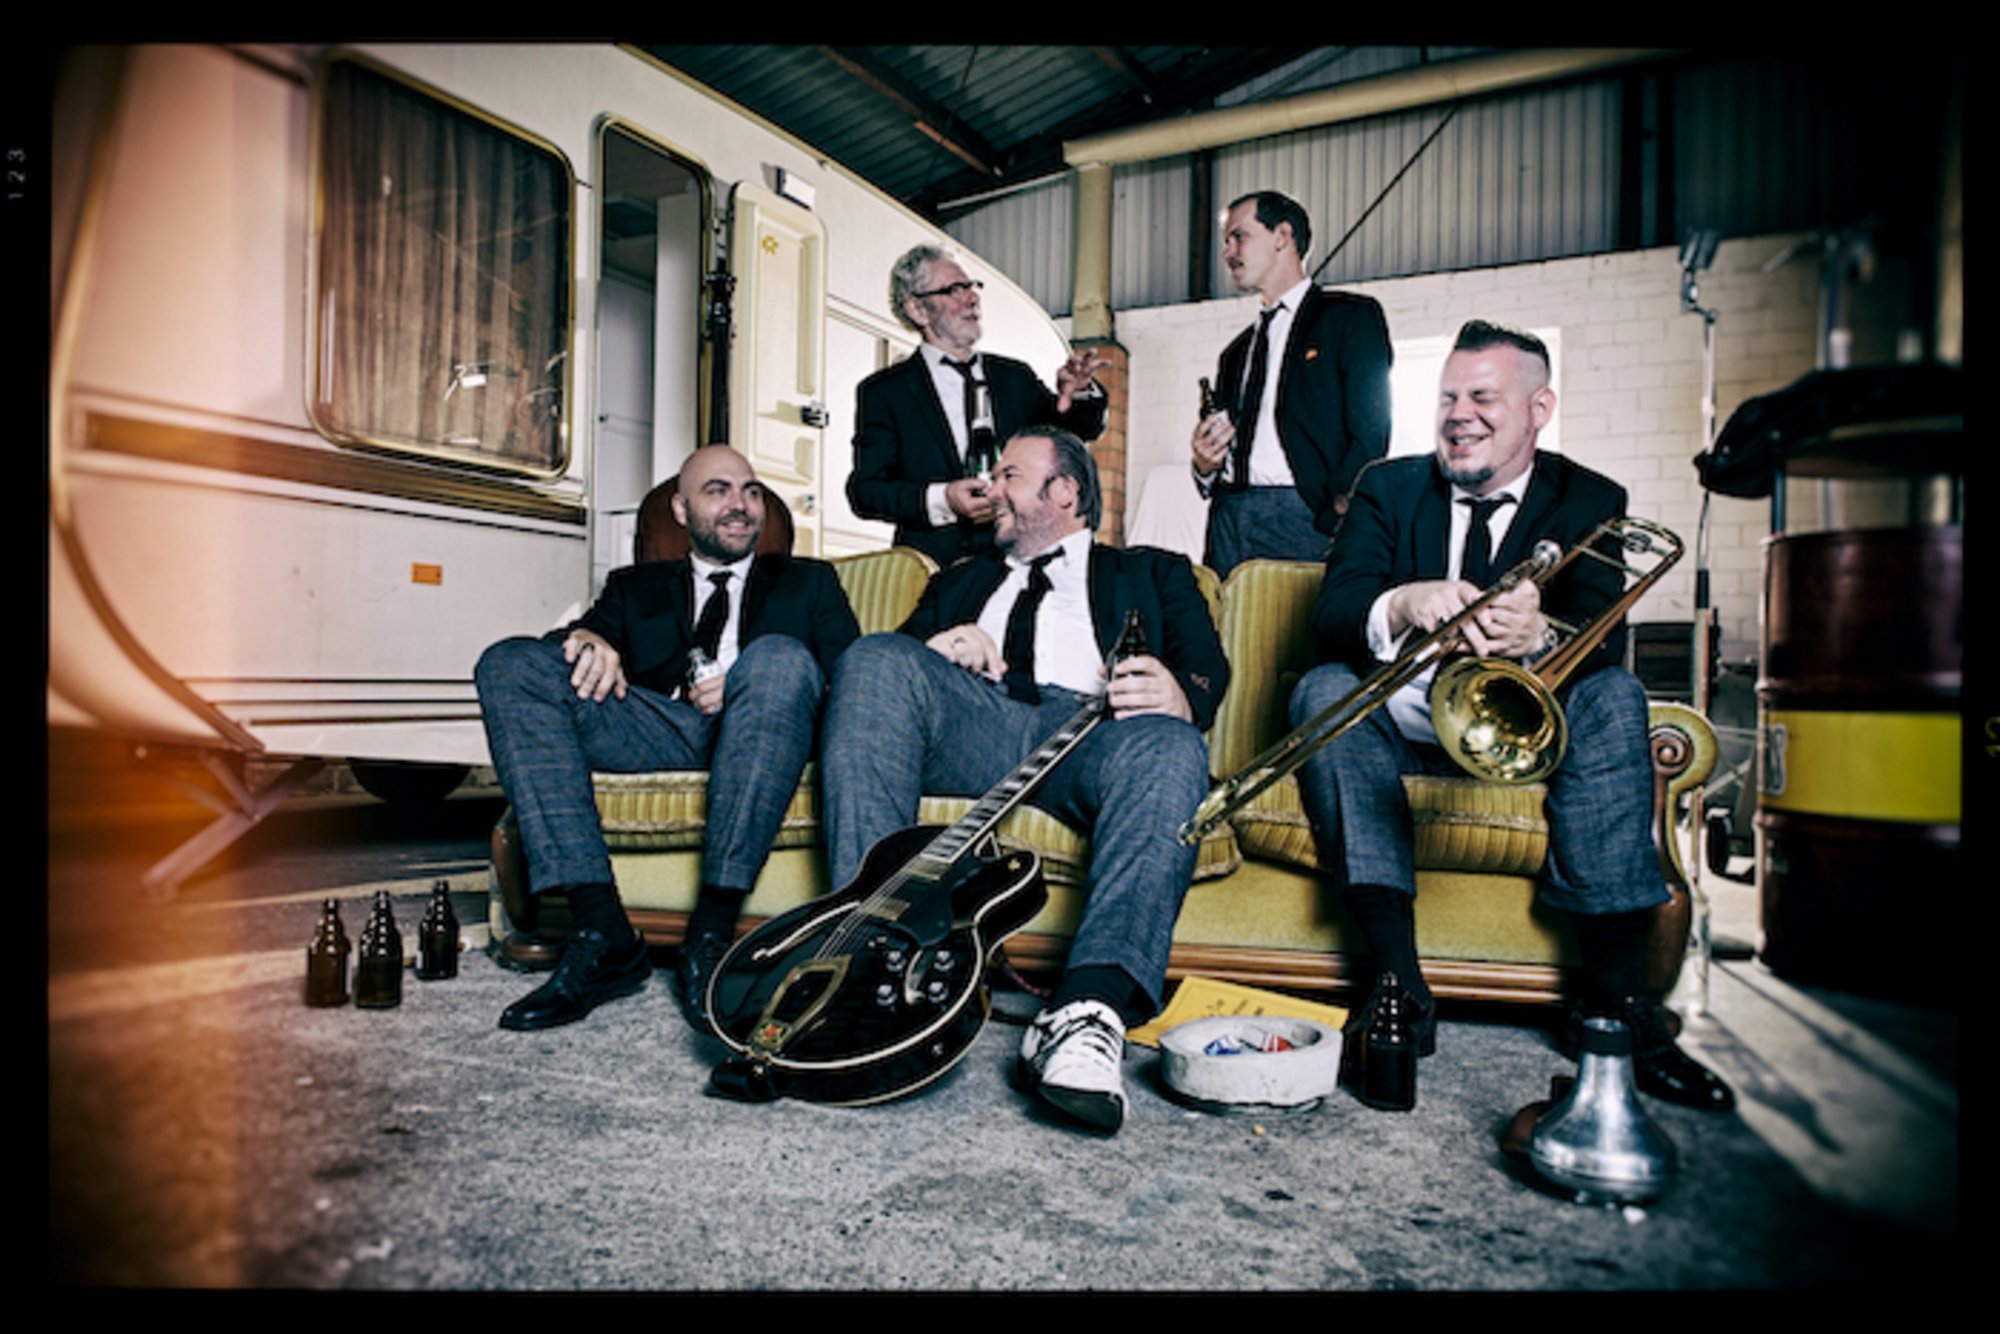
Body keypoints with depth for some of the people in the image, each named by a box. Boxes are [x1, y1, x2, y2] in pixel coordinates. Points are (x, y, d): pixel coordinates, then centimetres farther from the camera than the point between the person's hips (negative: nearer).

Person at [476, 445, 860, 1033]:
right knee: (509, 665, -17)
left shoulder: (808, 581, 26)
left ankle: (710, 935, -35)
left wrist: (748, 684, -8)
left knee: (779, 655, -33)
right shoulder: (637, 586, 31)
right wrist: (585, 639, -11)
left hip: (754, 735, -2)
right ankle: (603, 934, -28)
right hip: (655, 730, 2)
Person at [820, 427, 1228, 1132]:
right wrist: (932, 650, 1)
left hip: (1086, 726, -2)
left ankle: (1087, 1014, -49)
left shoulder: (1152, 573, 29)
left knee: (1171, 750, -35)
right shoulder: (962, 579, 38)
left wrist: (1181, 696, -16)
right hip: (968, 719, 3)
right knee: (875, 658, -26)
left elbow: (1206, 662, 10)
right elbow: (883, 660, 26)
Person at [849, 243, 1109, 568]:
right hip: (931, 570, -3)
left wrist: (1077, 393, -11)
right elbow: (863, 491, 0)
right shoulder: (882, 391, 6)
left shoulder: (1014, 377, 17)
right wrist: (941, 500, -15)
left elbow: (1084, 429, 12)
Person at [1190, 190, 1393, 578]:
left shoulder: (1351, 316, 6)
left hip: (1302, 520, -5)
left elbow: (1370, 433, -5)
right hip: (1228, 518, 5)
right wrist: (1204, 467, 5)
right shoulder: (1234, 354, 26)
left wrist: (1338, 524, -16)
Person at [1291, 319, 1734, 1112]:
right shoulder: (1387, 489, 4)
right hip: (1408, 720, 1)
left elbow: (1605, 641, -16)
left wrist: (1540, 633, -41)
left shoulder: (1589, 502, 2)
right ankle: (1398, 981, -32)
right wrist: (1402, 606, -36)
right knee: (1323, 689, -28)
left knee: (1613, 697, -28)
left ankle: (1614, 993, -26)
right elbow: (1329, 617, -12)